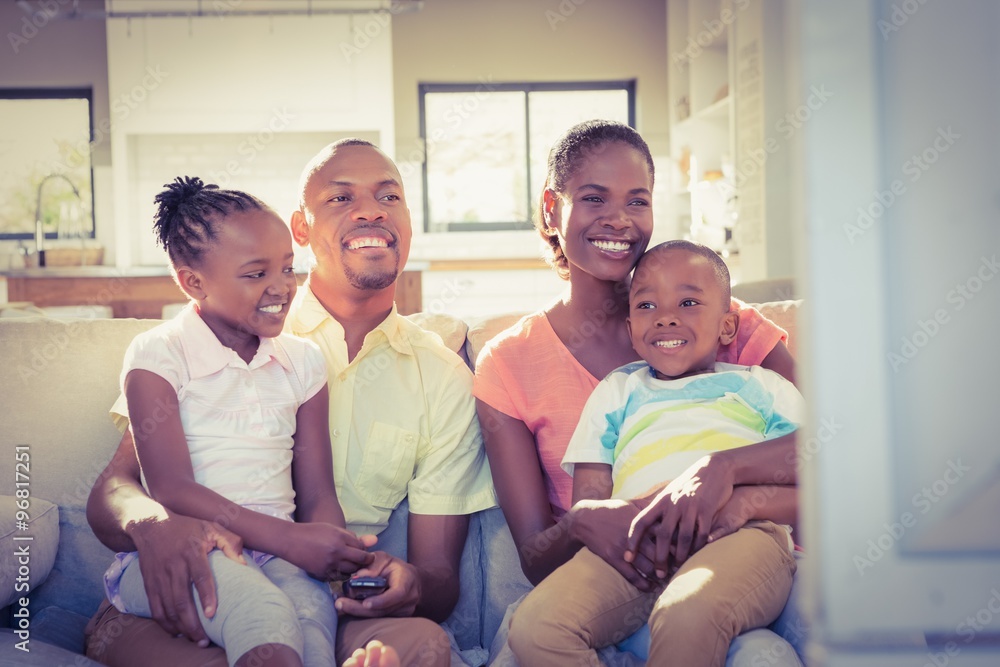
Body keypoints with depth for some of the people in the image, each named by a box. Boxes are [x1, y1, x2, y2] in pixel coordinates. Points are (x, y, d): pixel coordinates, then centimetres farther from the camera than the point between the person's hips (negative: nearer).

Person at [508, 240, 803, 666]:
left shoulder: (763, 387, 26)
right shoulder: (616, 391, 32)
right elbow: (586, 503, 19)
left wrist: (741, 499, -10)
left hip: (738, 534, -2)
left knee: (688, 613, -39)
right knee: (534, 627, -26)